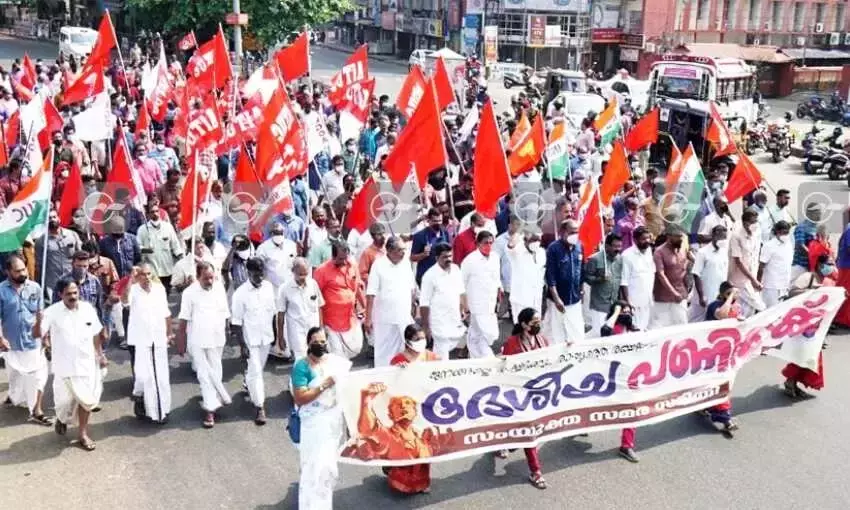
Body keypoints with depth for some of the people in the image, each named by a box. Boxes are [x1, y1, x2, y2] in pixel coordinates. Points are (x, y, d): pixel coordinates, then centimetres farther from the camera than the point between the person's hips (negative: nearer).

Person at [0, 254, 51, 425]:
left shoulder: (35, 288, -3)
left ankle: (37, 411, 8)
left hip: (34, 341, 1)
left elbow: (41, 314, 2)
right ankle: (14, 396, 46)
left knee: (39, 375, 0)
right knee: (15, 376, 17)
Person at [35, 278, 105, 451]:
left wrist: (100, 354, 13)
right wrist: (39, 321, -39)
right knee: (65, 400, 6)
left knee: (86, 399, 7)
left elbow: (95, 334, 9)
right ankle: (62, 419, 40)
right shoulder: (52, 312, -13)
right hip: (64, 365, -2)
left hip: (86, 362, 3)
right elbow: (36, 334, -18)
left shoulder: (88, 308, -3)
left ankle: (82, 434, 22)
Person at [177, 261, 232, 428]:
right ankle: (210, 409, 5)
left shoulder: (219, 288, -2)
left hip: (216, 340, 3)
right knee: (204, 375, 1)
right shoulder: (189, 293, -11)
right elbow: (183, 320, -6)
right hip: (197, 341, -3)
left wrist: (225, 332, 9)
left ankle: (210, 406, 26)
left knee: (215, 374, 11)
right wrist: (182, 343, -4)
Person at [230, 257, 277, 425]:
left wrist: (274, 333, 12)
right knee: (255, 372, -3)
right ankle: (259, 407, 4)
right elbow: (236, 322, -14)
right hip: (251, 339, -5)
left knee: (258, 369, 20)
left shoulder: (268, 287, -4)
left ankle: (248, 384, 48)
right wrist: (242, 344, -15)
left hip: (266, 336, 5)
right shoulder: (240, 293, -18)